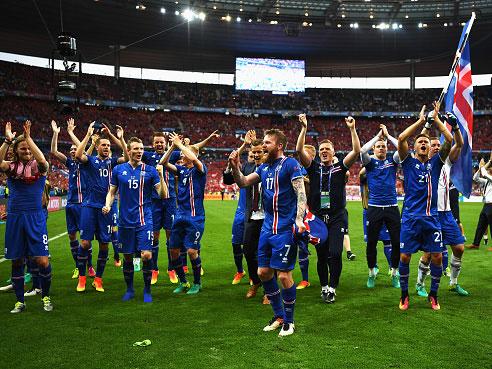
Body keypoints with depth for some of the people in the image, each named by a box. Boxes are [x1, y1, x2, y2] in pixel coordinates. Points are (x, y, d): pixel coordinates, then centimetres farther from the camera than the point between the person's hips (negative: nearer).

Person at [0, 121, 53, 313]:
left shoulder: (38, 166, 2)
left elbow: (42, 160, -23)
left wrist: (28, 137, -21)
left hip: (35, 217, -2)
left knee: (42, 260, -7)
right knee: (16, 261, 8)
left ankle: (45, 297, 16)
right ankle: (20, 301, 23)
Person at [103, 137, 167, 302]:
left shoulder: (150, 170, 0)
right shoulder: (118, 169, 5)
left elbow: (164, 195, -4)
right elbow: (112, 192, 13)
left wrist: (161, 176, -17)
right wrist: (107, 205, -6)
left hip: (144, 220, -2)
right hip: (125, 221, 2)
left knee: (147, 255, -10)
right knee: (128, 257, 10)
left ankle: (147, 290, 9)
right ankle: (129, 290, 29)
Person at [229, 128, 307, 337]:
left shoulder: (290, 164, -6)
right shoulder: (264, 167, 15)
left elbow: (300, 193, -13)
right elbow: (243, 182, 16)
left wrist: (299, 219, -25)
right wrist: (235, 167, -2)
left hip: (285, 228, -8)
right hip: (267, 226, 8)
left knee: (283, 275, -4)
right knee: (263, 272, 10)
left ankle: (289, 321, 14)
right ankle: (279, 316, 27)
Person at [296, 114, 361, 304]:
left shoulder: (340, 167, 5)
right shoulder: (313, 167, 7)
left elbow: (357, 151, -5)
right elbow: (299, 150, -4)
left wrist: (352, 129, -10)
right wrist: (304, 128, -11)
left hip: (337, 217, -1)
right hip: (317, 217, 2)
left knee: (335, 254, -9)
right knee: (321, 255, 8)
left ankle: (332, 288, 5)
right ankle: (324, 286, 23)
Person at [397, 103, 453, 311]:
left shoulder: (435, 163, 10)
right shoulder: (409, 163, 5)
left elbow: (449, 140, 0)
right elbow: (401, 139, -9)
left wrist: (436, 119, 3)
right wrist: (420, 121, -2)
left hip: (431, 218, 2)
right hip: (410, 218, -2)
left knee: (437, 256, 1)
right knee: (404, 257, -1)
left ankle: (433, 295, 20)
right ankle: (404, 295, 17)